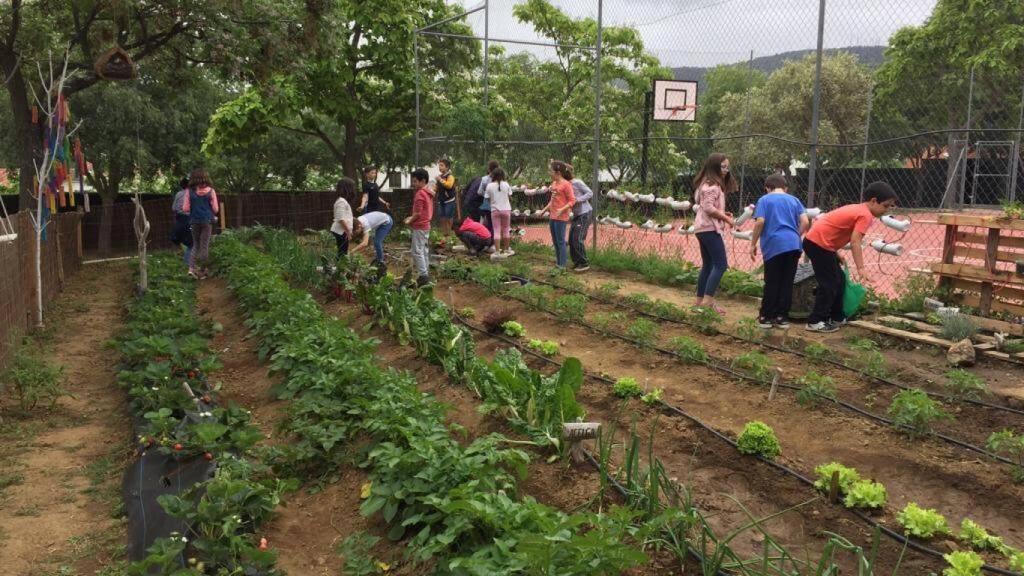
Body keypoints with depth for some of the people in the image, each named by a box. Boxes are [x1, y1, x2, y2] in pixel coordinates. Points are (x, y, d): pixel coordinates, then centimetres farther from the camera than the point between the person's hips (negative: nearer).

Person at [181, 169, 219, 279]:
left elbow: (185, 209, -6)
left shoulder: (190, 192, -4)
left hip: (194, 221, 1)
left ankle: (191, 267, -1)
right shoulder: (210, 191, -6)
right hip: (207, 221, -1)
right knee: (204, 246, 7)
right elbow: (216, 209, -7)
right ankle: (202, 271, 13)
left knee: (196, 245, 15)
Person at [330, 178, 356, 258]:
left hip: (342, 231, 10)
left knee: (343, 252, 11)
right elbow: (341, 219, -22)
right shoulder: (341, 202, -17)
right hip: (341, 231, -10)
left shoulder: (342, 201, 16)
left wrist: (348, 230, 22)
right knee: (342, 252, -7)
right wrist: (348, 230, -18)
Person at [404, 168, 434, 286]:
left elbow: (418, 213, -21)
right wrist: (412, 218, 13)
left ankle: (423, 276, -5)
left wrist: (409, 221, -6)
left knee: (417, 251, -5)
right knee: (424, 250, 15)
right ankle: (426, 273, 21)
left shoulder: (420, 194, -19)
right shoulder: (428, 193, 10)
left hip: (419, 227, -10)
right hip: (426, 225, 10)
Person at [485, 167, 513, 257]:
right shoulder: (506, 184, -3)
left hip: (495, 210, -1)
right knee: (506, 230, 14)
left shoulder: (489, 186, -6)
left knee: (497, 231, 1)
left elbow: (488, 199, -2)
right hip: (506, 209, 1)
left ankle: (497, 252, -4)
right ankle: (506, 250, 24)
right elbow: (509, 195, 1)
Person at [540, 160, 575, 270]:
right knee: (555, 241, 14)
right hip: (553, 217, 8)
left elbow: (572, 201, -14)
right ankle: (558, 263, 25)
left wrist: (562, 209, -26)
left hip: (561, 217, -8)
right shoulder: (554, 183, 11)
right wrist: (544, 209, 17)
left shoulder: (566, 184, -12)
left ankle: (562, 266, 2)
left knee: (560, 241, -4)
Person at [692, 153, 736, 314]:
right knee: (721, 264, -12)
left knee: (708, 265, 13)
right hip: (710, 229, -11)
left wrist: (723, 214, 8)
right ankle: (708, 301, -17)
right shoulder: (712, 185, -13)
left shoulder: (709, 184, 19)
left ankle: (699, 301, 16)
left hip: (704, 228, 11)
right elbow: (709, 208, -21)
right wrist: (726, 218, -12)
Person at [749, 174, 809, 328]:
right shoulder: (794, 200, 18)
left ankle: (766, 317, 9)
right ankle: (782, 317, 12)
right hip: (793, 245, 3)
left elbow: (760, 222, -5)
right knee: (787, 283, 8)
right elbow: (805, 222, 6)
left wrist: (753, 244, 1)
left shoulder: (764, 200, 9)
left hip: (774, 245, -3)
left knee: (772, 283, 4)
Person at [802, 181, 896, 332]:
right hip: (819, 244, -10)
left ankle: (836, 317, 24)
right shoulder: (866, 215, -13)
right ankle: (815, 322, -2)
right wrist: (861, 269, -28)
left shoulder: (856, 209, 17)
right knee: (829, 284, -5)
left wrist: (835, 253, 22)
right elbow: (855, 242, -23)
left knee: (839, 280, 16)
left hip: (816, 240, 10)